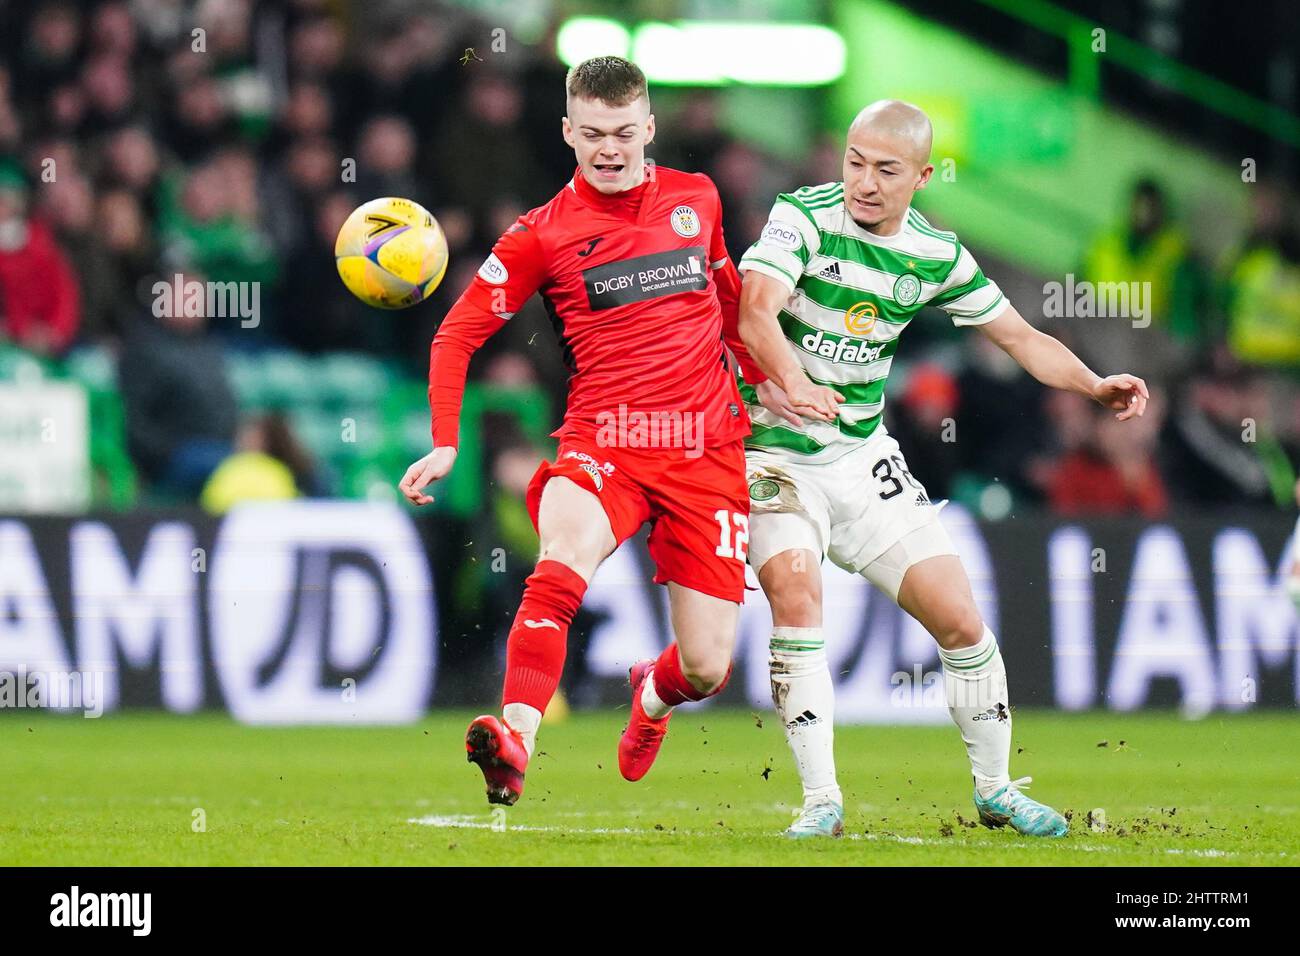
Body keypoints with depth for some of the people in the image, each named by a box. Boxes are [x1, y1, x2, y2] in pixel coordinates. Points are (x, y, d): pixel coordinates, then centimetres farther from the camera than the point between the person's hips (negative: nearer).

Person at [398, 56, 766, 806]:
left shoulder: (697, 199, 8)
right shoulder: (543, 233, 0)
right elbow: (459, 333, 2)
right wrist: (445, 443, -9)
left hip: (706, 449, 2)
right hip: (603, 446, -2)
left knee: (707, 667, 0)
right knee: (561, 569, -36)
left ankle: (654, 695, 37)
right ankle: (516, 741, -44)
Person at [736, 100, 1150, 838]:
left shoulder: (937, 255, 0)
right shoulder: (803, 217, -15)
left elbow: (1021, 337, 8)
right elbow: (755, 311, -30)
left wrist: (1095, 385, -10)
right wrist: (792, 383, -49)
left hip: (863, 457, 4)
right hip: (775, 450, -4)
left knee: (961, 619, 0)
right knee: (796, 600, -25)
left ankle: (996, 790, 20)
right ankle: (821, 801, -17)